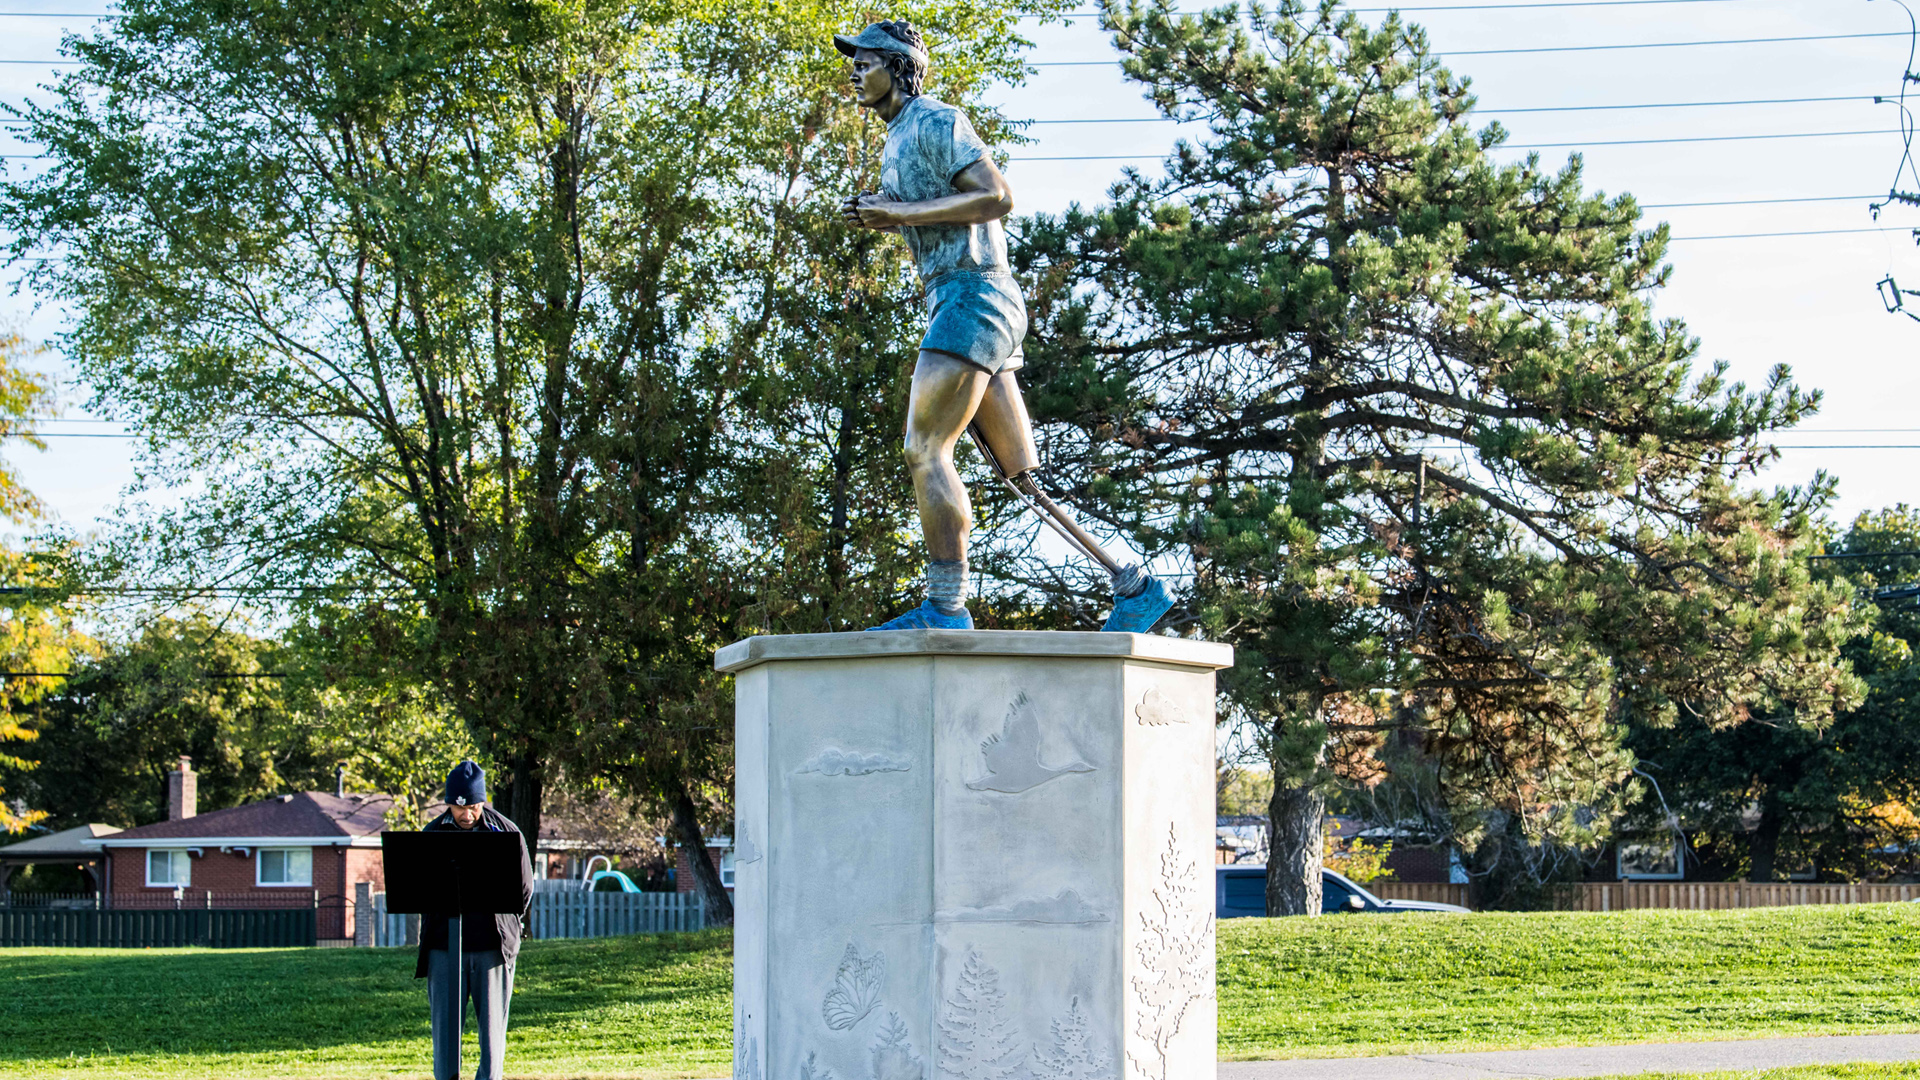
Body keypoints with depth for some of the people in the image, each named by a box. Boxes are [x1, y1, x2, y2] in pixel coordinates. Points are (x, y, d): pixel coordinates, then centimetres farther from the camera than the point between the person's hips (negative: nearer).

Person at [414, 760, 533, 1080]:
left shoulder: (507, 832, 0)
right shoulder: (432, 834, 5)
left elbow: (524, 891, 8)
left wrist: (504, 927, 6)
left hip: (493, 945, -1)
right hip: (444, 945, 1)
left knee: (492, 1025, -1)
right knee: (444, 1023, -1)